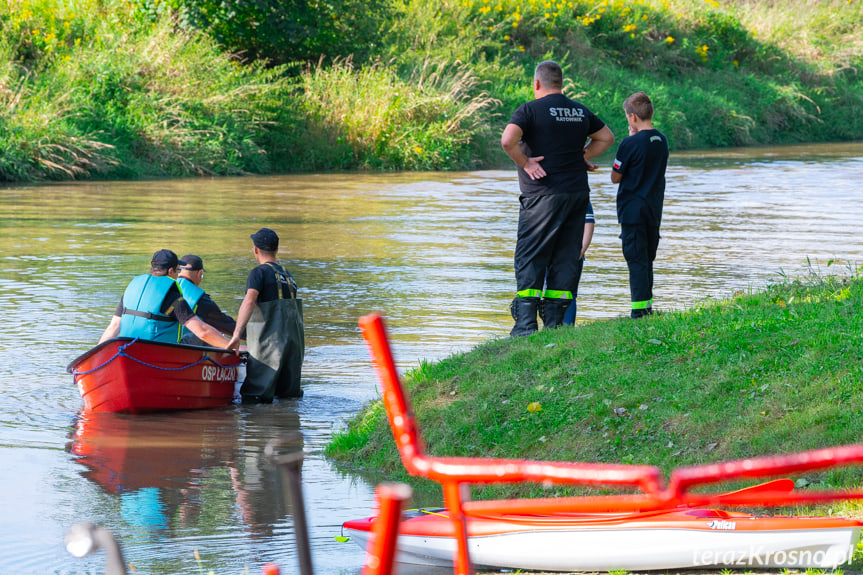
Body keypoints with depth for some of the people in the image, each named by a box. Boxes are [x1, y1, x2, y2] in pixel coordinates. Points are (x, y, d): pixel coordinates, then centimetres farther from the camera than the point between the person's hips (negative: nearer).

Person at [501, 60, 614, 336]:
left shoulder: (531, 109, -7)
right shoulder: (580, 111, 14)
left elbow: (508, 140, -22)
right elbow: (606, 137, 27)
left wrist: (524, 163, -9)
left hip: (543, 193, -6)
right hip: (578, 192, 6)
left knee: (530, 257, -3)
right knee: (565, 258, 8)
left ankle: (525, 323, -11)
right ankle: (554, 322, 8)